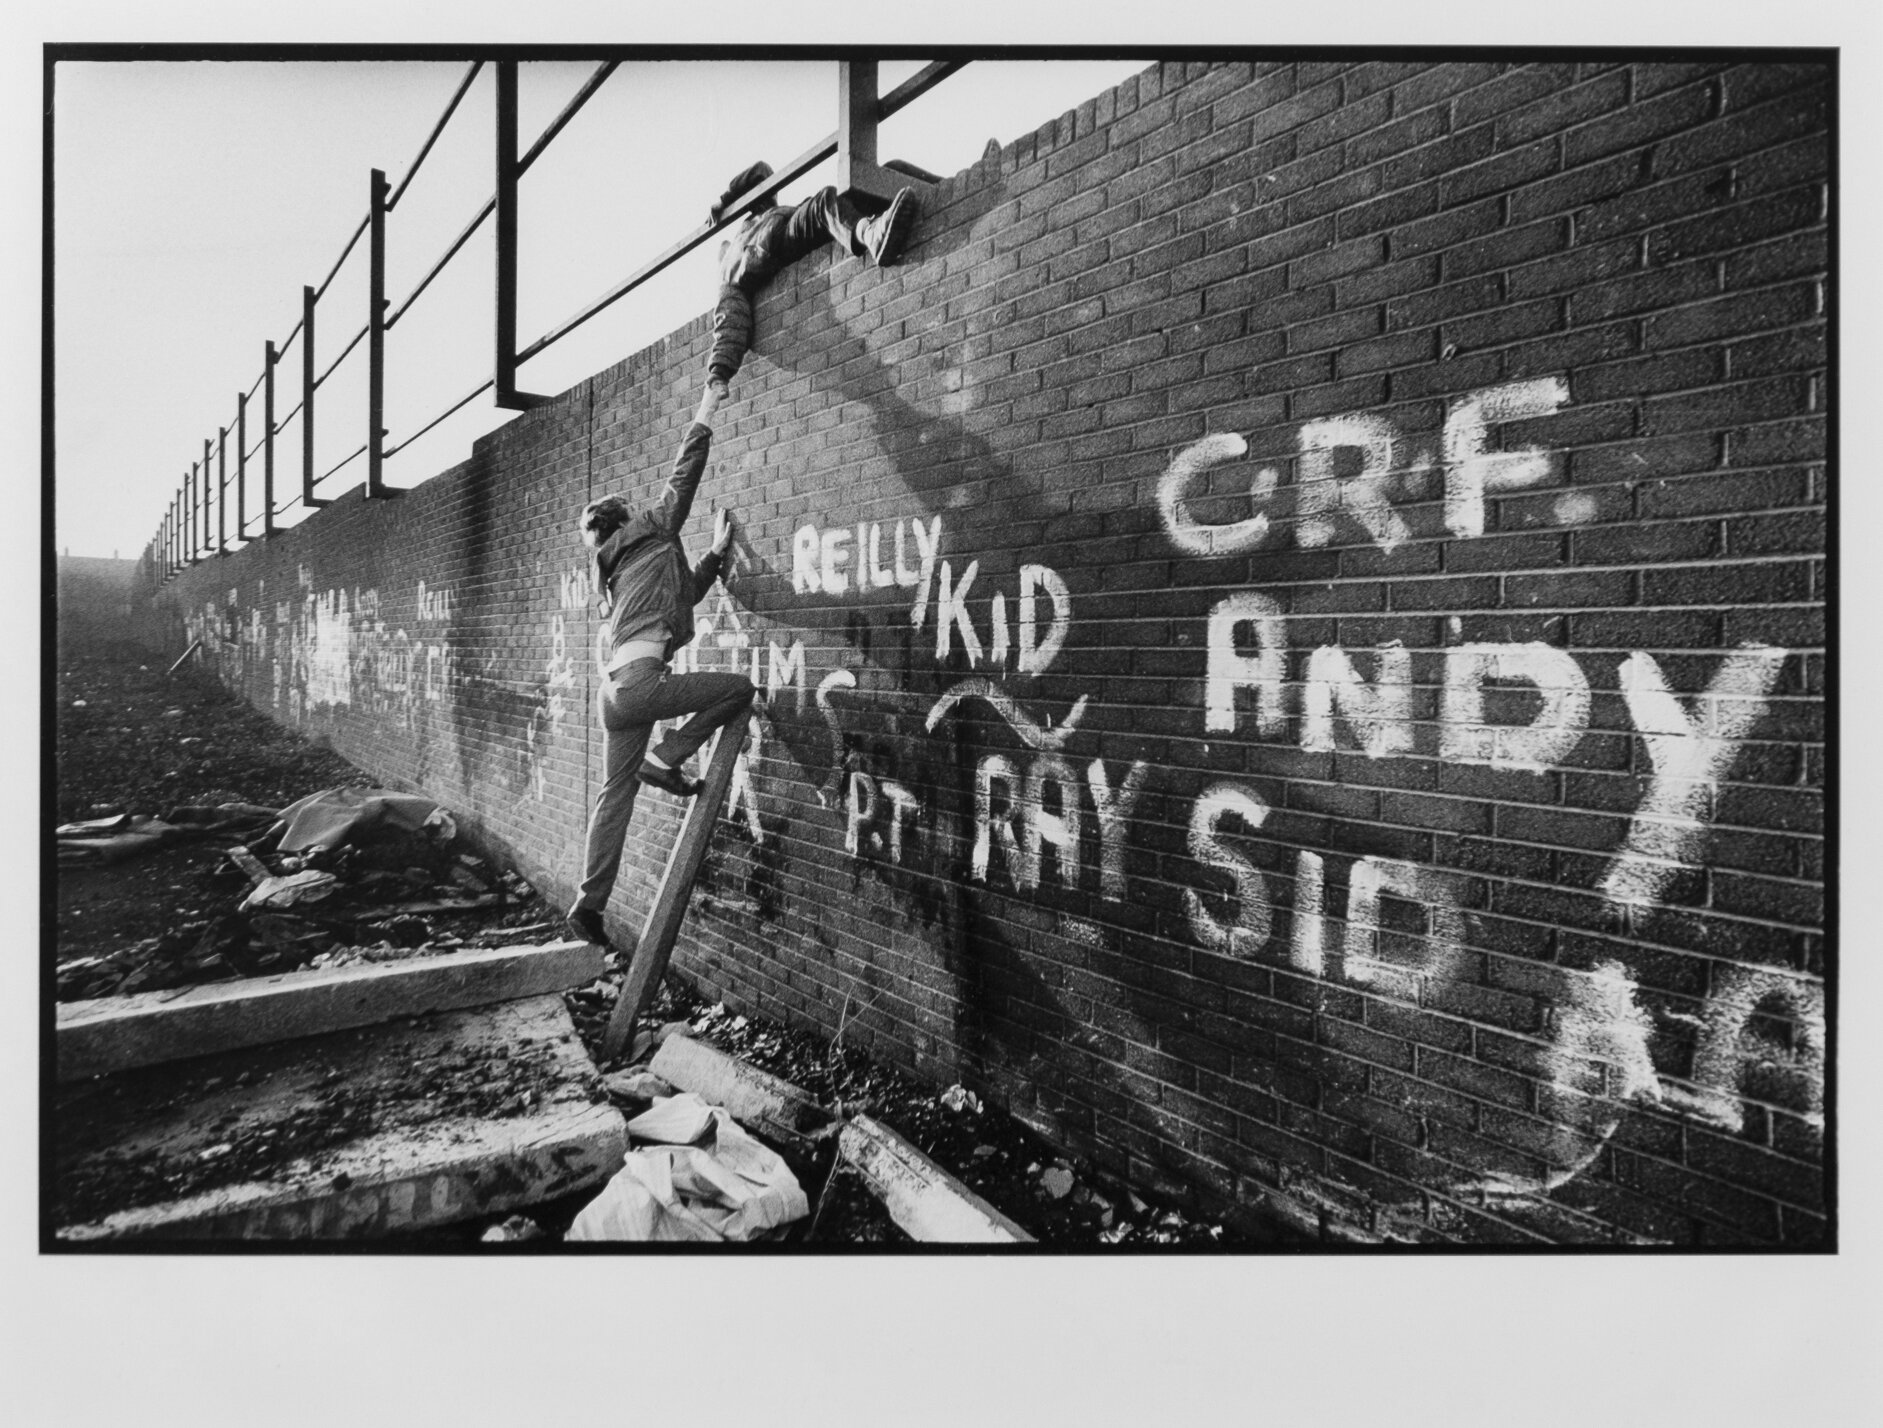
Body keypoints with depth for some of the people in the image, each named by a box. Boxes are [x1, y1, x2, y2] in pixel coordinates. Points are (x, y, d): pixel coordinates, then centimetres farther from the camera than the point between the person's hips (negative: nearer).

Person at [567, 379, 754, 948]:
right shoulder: (650, 534, 7)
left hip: (613, 689, 9)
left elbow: (685, 593, 35)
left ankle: (589, 904, 13)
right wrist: (705, 415, 16)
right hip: (638, 681, -9)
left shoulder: (619, 570, 28)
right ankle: (665, 760, -3)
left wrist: (718, 550, 34)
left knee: (615, 795, 11)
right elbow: (682, 479, 7)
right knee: (739, 687, -3)